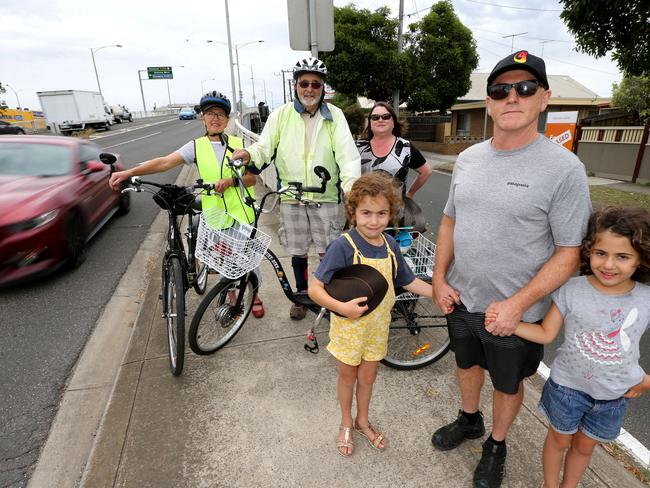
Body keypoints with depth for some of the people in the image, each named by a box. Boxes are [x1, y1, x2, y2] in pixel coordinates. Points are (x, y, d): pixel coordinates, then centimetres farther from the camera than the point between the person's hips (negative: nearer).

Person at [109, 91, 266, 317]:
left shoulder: (239, 144, 1)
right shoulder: (197, 146, 0)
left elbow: (252, 177, 0)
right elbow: (164, 162, -11)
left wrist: (231, 181, -19)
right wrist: (129, 172, -23)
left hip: (242, 213, 0)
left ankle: (254, 294, 35)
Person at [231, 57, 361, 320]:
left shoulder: (334, 115, -1)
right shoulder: (281, 114, 1)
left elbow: (347, 154, -11)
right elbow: (265, 147, -1)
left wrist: (352, 189, -26)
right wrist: (249, 154, -24)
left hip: (326, 197, -1)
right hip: (291, 197, 1)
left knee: (328, 251, 7)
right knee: (298, 251, 12)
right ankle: (302, 295, 35)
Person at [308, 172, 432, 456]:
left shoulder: (390, 246, -8)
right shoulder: (343, 246, -25)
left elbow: (408, 281, 5)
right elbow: (315, 289, -25)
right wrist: (342, 307, -38)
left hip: (377, 325, 4)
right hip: (348, 324, -4)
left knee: (368, 376, 22)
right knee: (348, 376, 19)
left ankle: (362, 421, 49)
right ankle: (346, 423, 46)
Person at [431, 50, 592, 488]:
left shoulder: (564, 168, -16)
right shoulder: (468, 158, -1)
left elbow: (569, 254, -15)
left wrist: (517, 304, -23)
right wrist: (440, 280, -1)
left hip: (515, 312, -4)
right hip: (460, 300, 5)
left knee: (507, 384, 19)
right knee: (468, 364, 26)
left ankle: (496, 446, 47)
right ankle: (470, 420, 55)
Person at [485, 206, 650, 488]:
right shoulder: (572, 290, -19)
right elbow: (546, 333, -13)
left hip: (614, 396, 2)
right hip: (567, 386, -1)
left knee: (584, 447, 24)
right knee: (559, 441, 21)